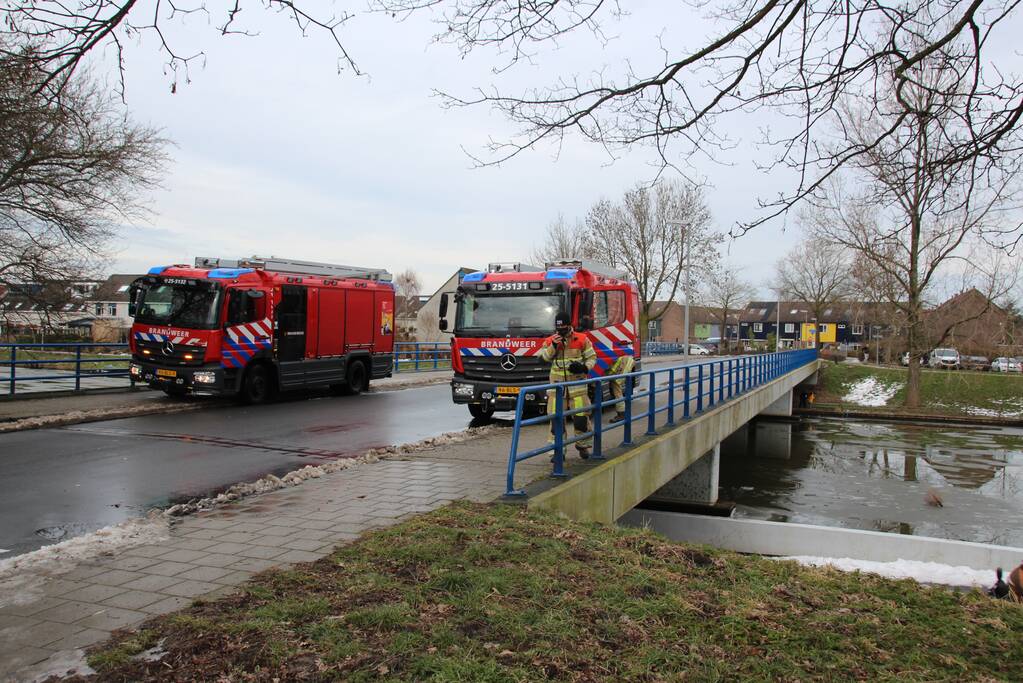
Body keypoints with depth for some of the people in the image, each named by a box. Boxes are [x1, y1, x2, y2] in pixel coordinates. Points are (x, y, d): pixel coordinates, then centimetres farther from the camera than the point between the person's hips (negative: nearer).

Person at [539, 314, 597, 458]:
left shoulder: (582, 340, 1)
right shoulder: (550, 341, 6)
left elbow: (592, 357, 6)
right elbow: (543, 358, -4)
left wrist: (585, 367, -13)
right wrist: (553, 346, -18)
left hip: (577, 384, -1)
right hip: (557, 385, 1)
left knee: (581, 416, 0)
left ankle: (583, 445, 20)